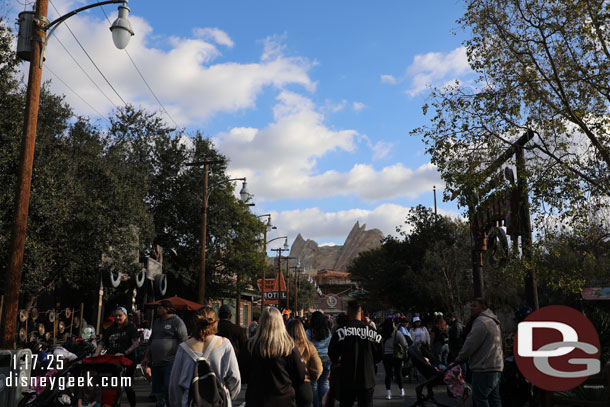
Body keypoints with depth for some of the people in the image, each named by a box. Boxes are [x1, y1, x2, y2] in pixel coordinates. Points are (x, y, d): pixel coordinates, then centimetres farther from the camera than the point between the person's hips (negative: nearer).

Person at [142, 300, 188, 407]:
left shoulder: (177, 322, -7)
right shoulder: (156, 322, 17)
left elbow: (184, 342, -11)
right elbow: (151, 341, 25)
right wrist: (146, 357, 19)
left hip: (170, 363, -8)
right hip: (155, 364, 8)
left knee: (169, 392, -9)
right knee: (157, 392, 14)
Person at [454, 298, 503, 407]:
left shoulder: (481, 321, -14)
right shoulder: (493, 321, 20)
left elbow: (471, 343, -16)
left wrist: (461, 357, -2)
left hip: (484, 369, -11)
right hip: (497, 366, 11)